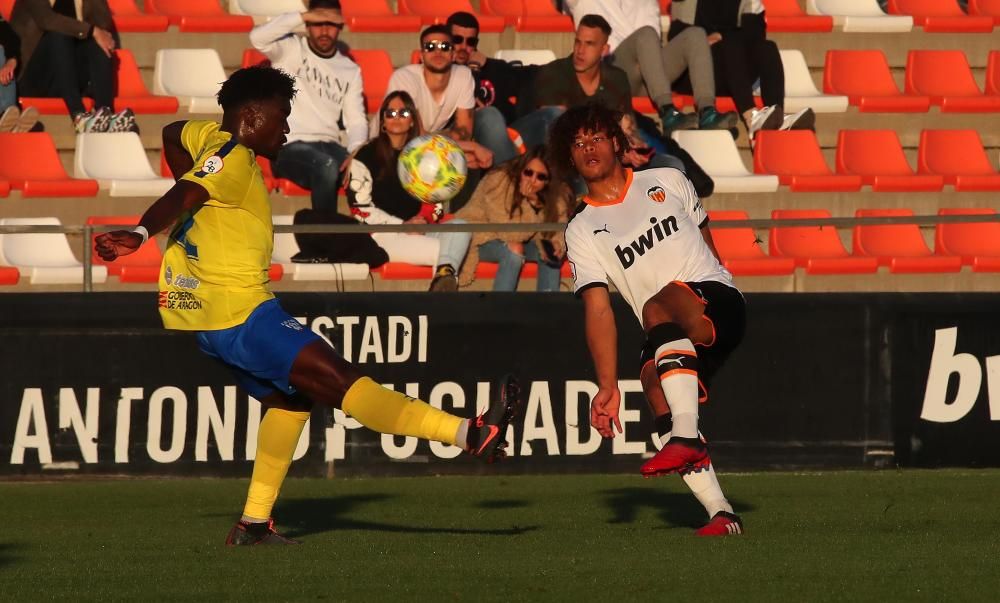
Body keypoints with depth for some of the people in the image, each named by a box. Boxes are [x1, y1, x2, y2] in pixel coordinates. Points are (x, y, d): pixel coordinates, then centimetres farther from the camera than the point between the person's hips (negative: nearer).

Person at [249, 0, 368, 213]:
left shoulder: (350, 70, 16)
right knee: (326, 165, -38)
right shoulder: (291, 49, 4)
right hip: (289, 146, -4)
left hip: (329, 147, 4)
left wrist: (355, 151, -14)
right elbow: (258, 37, -18)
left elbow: (356, 120, 7)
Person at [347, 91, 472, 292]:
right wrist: (401, 225, -10)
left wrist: (424, 219, -3)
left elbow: (435, 200, 21)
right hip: (381, 234, -5)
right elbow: (360, 208, -2)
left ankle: (445, 273, -59)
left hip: (418, 231, 5)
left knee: (461, 226, -31)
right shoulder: (367, 155, 4)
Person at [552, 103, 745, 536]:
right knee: (654, 381, -26)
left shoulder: (667, 182, 14)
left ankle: (686, 438, -51)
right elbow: (598, 309, 2)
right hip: (668, 339, 3)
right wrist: (607, 386, -7)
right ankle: (722, 516, -25)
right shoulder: (581, 231, 11)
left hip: (717, 300, -3)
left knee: (658, 305, -34)